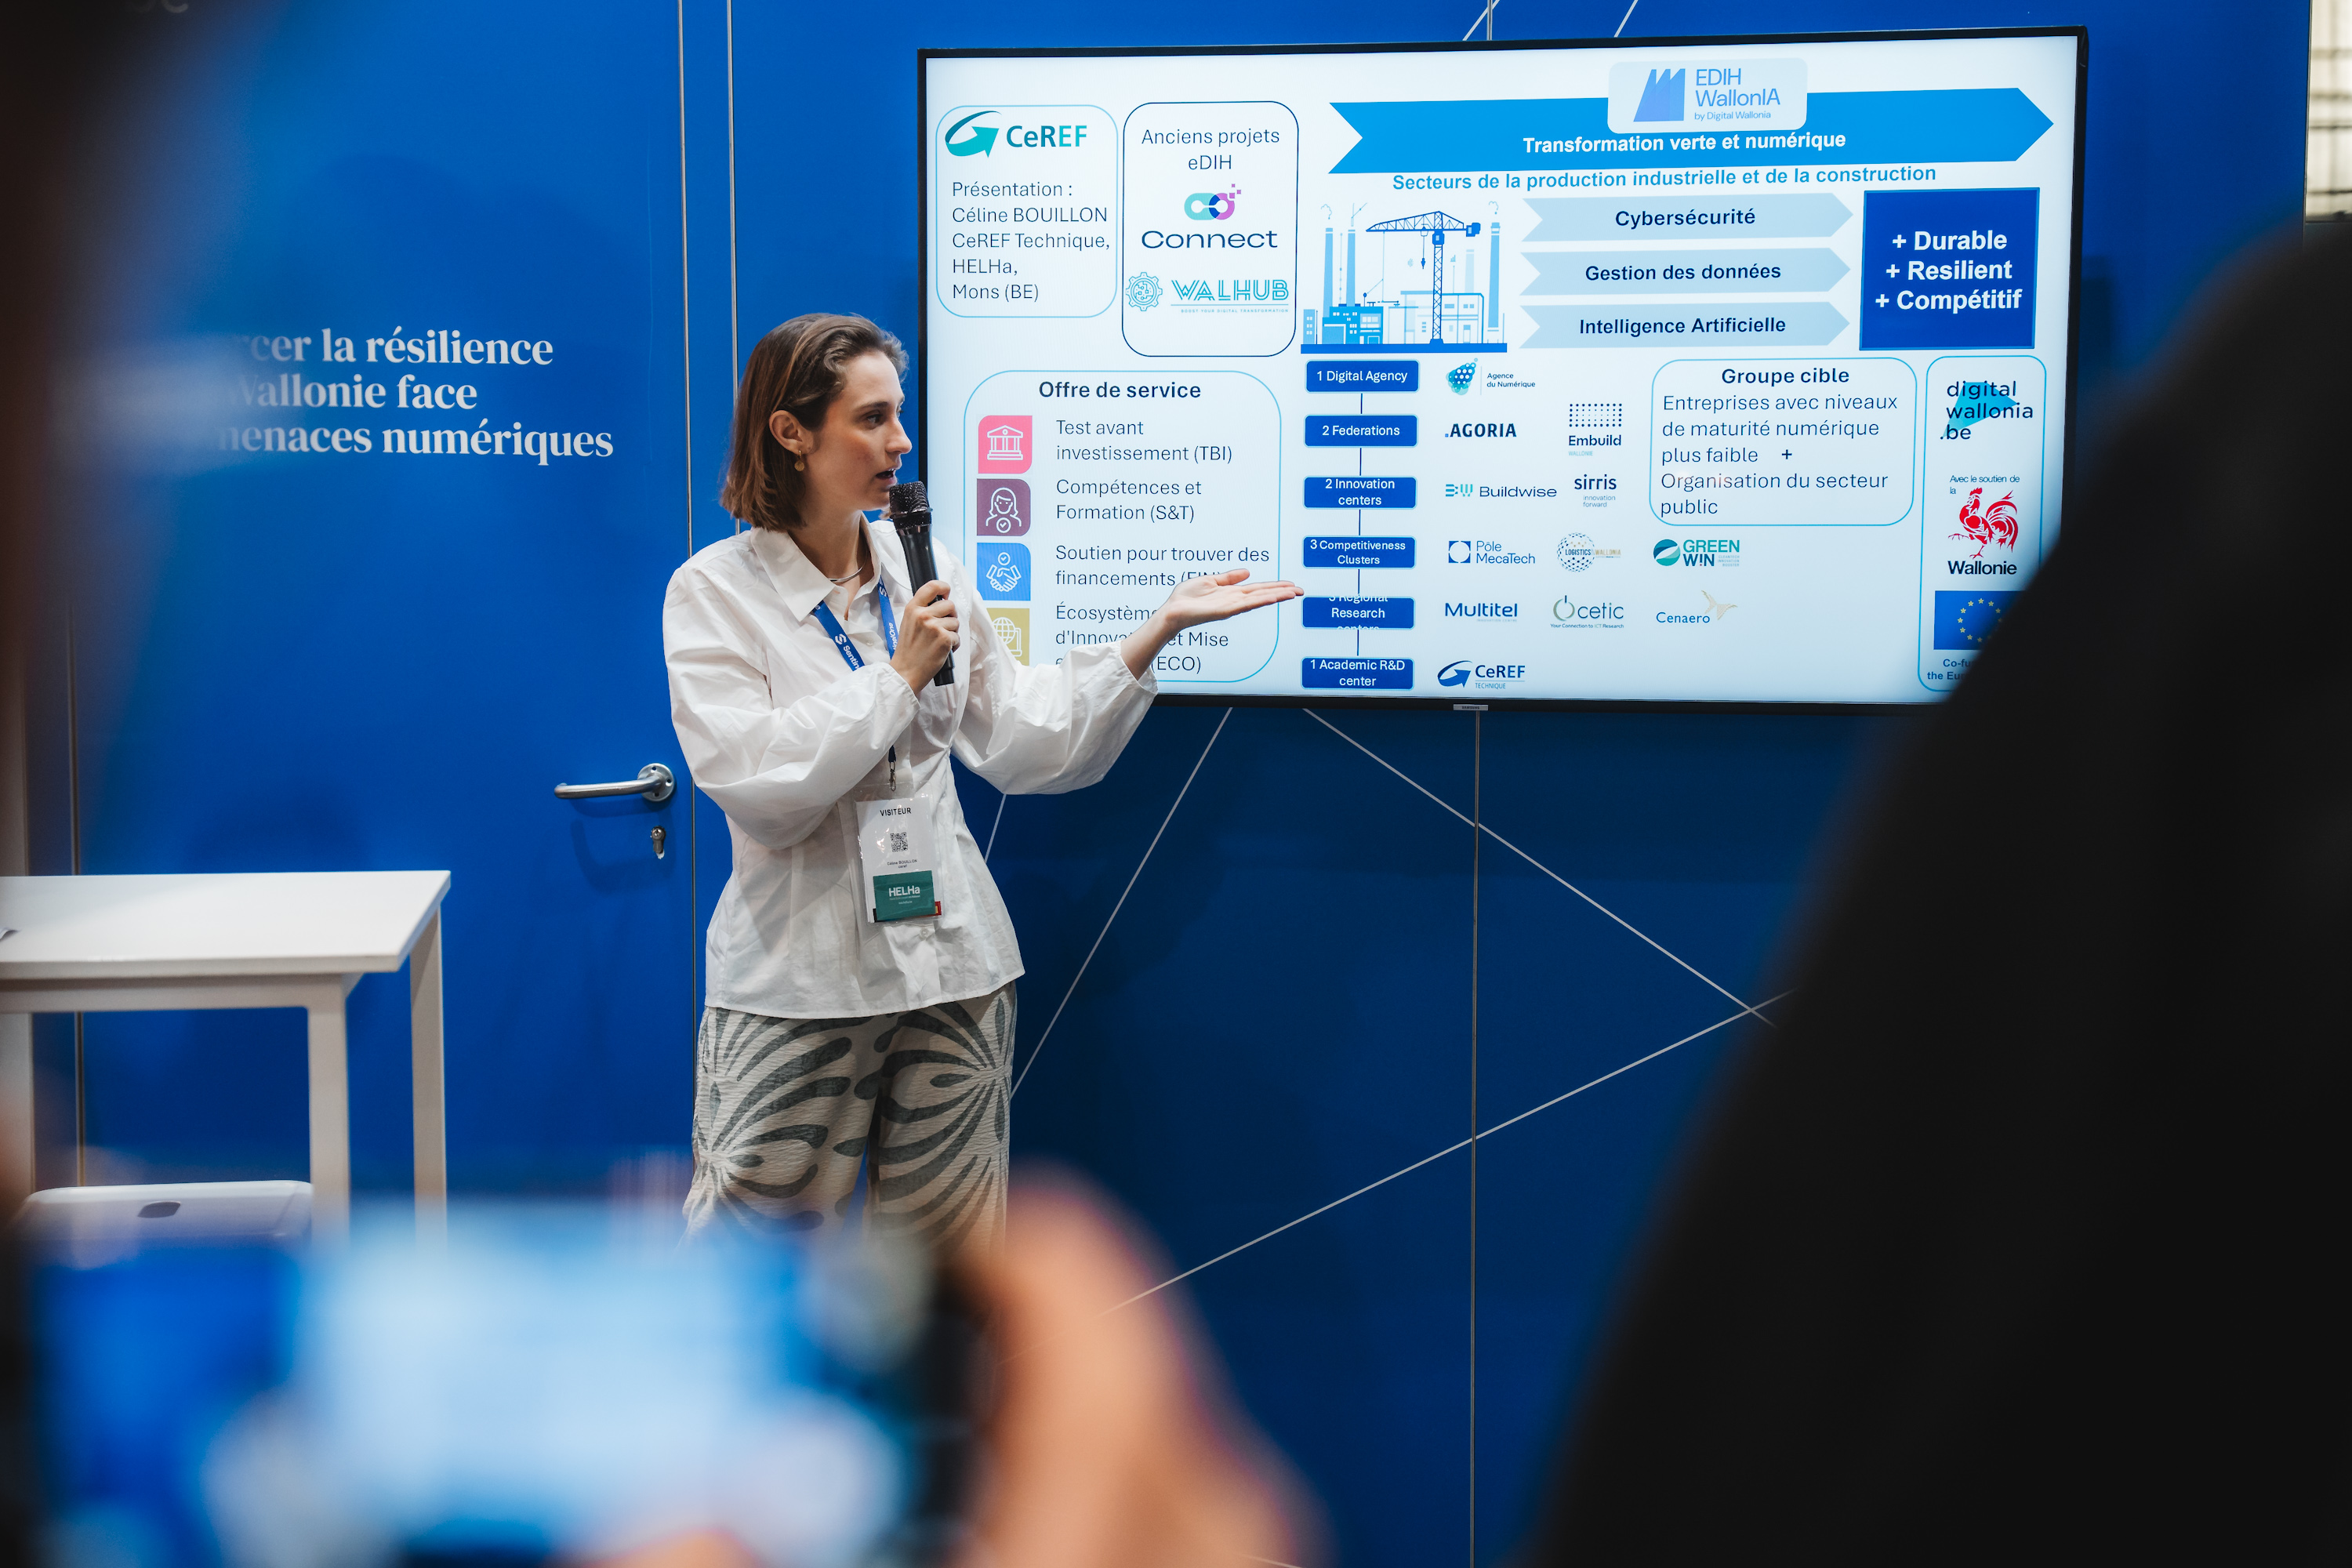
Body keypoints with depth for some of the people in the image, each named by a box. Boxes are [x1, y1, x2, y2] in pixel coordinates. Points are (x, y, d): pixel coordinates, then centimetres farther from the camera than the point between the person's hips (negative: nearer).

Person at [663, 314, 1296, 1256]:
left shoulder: (929, 573, 8)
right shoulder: (714, 592, -5)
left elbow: (1024, 744, 7)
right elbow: (752, 782, -16)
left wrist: (1158, 629, 1)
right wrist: (900, 675, -13)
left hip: (951, 962, 4)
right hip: (799, 979, -4)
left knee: (951, 1248, 12)